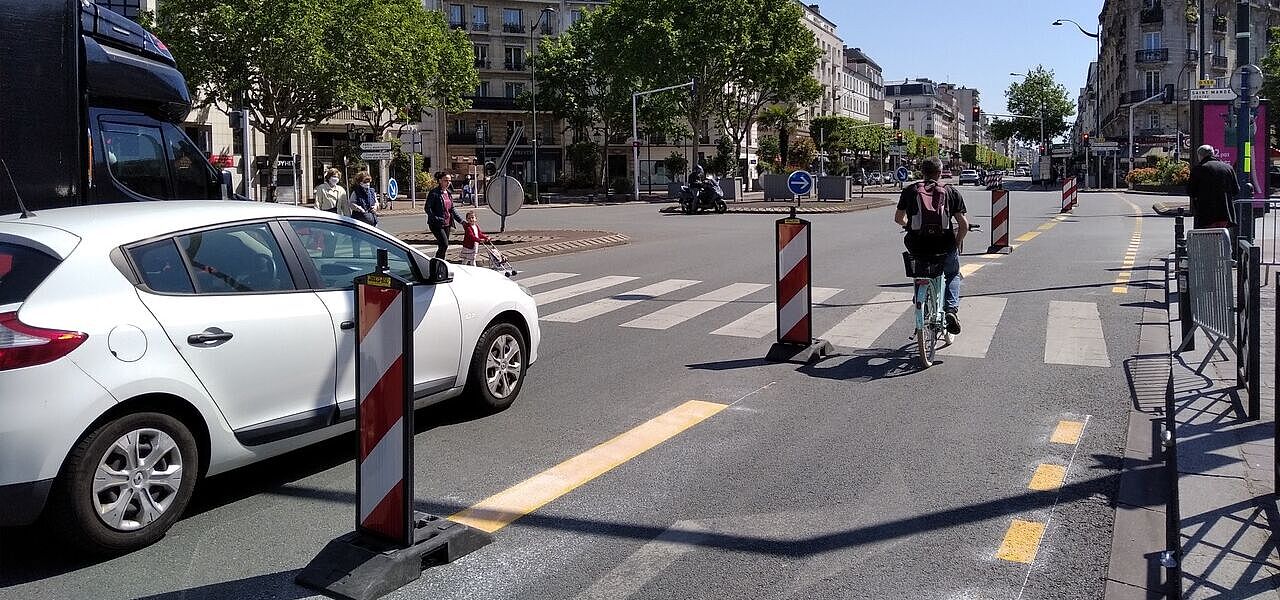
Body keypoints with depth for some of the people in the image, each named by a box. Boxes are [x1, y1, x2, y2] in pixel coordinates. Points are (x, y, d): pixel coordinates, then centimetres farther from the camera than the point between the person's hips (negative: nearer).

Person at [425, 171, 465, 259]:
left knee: (443, 247, 9)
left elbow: (452, 209, 19)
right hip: (436, 225, -7)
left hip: (447, 224, 7)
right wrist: (436, 218, -23)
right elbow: (427, 208, -12)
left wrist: (461, 220, 12)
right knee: (444, 245, -16)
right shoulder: (433, 193, -9)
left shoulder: (449, 194, 13)